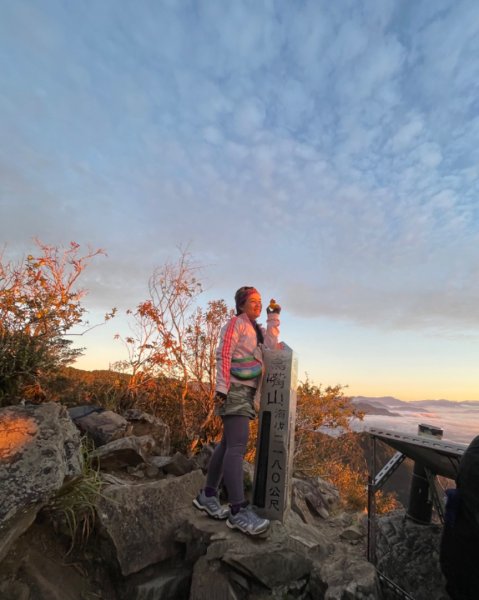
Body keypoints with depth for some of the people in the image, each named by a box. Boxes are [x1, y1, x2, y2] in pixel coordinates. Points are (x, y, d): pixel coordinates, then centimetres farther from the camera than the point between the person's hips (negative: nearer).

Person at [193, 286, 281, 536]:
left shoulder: (257, 329, 20)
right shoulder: (235, 323, -5)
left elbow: (272, 346, 2)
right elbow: (223, 356, -13)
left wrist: (273, 318, 3)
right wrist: (221, 388, -20)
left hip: (248, 392, 9)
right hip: (235, 390, -9)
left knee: (229, 444, 11)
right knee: (237, 445, -13)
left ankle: (208, 495, 22)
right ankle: (239, 510, -12)